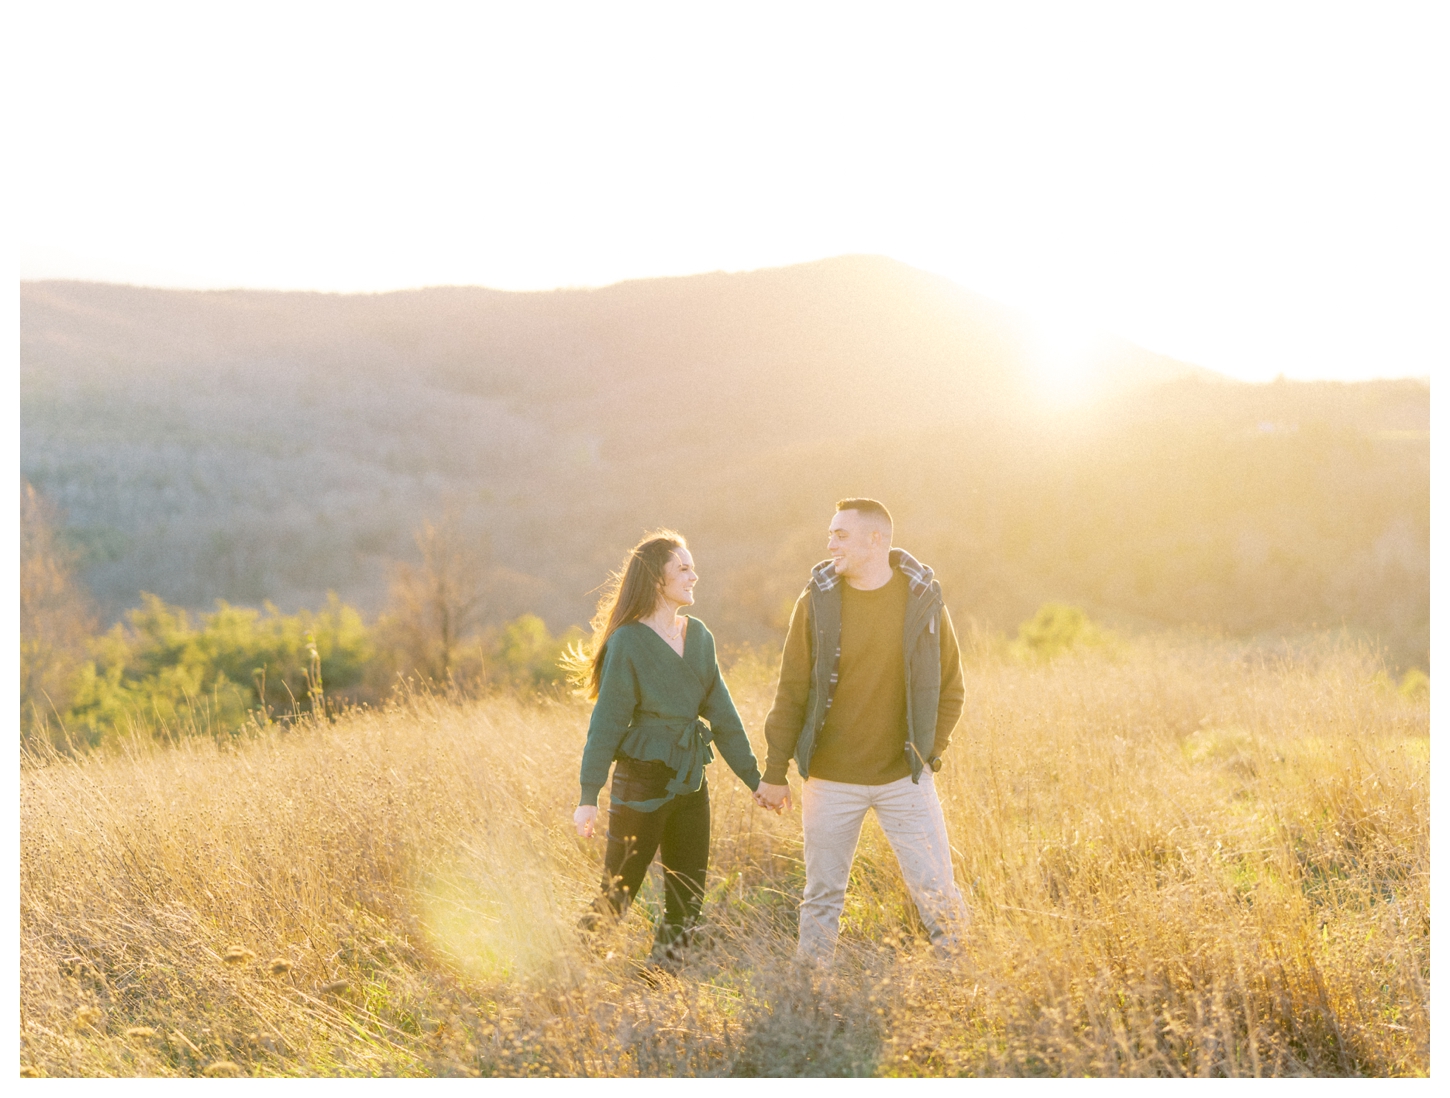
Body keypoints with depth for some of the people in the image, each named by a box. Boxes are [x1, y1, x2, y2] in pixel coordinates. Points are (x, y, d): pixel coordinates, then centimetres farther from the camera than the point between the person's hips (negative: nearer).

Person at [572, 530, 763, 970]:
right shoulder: (627, 643, -12)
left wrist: (755, 777, 10)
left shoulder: (698, 636, 7)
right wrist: (588, 797, -15)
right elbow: (606, 722, -12)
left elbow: (722, 714, 11)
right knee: (616, 898, -1)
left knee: (688, 900, 9)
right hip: (641, 783, -6)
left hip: (690, 781, 6)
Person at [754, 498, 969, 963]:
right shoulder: (817, 601, -5)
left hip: (905, 776, 0)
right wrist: (775, 772, 0)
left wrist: (929, 752, -1)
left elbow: (950, 687, 6)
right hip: (831, 780, 0)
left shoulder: (923, 599, -4)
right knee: (823, 895, 10)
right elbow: (791, 693, -1)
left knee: (936, 890, 1)